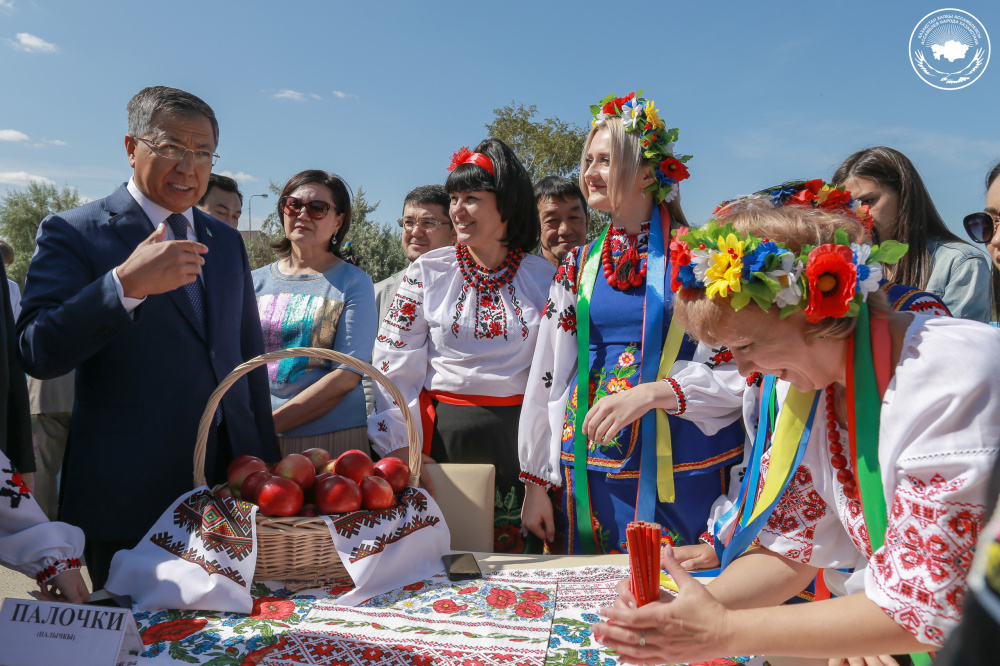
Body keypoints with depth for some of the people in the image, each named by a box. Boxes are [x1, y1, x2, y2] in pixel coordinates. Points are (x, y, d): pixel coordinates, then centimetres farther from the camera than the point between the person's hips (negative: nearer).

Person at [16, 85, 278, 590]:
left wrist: (266, 463, 14)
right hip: (129, 494, -4)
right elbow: (37, 354, -13)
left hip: (231, 484, 5)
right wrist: (125, 284, -27)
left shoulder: (226, 241, 13)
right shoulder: (72, 232, -2)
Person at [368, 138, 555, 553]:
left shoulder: (544, 278, 2)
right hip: (443, 433, 0)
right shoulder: (428, 272, 1)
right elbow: (393, 364, 0)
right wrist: (399, 445, -6)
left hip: (517, 438, 1)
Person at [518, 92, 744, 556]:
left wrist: (652, 393, -22)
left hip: (682, 470, -3)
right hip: (590, 464, 3)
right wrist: (537, 482, 7)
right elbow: (546, 376, 8)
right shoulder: (578, 266, 8)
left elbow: (742, 373, -7)